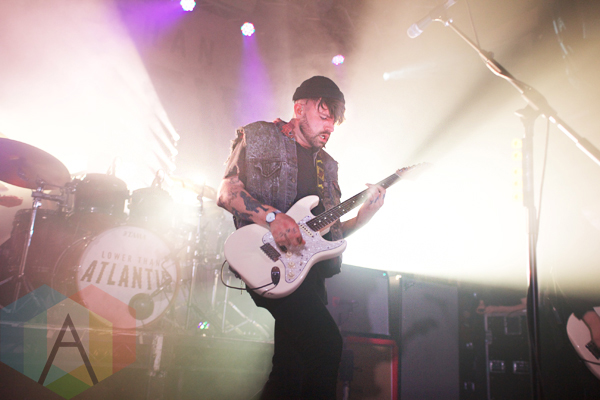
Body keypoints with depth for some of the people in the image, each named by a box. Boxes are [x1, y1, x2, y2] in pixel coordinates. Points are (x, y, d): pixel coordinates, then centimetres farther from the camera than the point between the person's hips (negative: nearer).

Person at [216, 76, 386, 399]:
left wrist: (364, 215, 3)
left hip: (311, 267, 7)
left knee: (292, 368, 5)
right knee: (327, 343, -23)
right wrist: (272, 217, -19)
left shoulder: (327, 165, 24)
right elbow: (226, 192, -4)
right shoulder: (259, 136, 7)